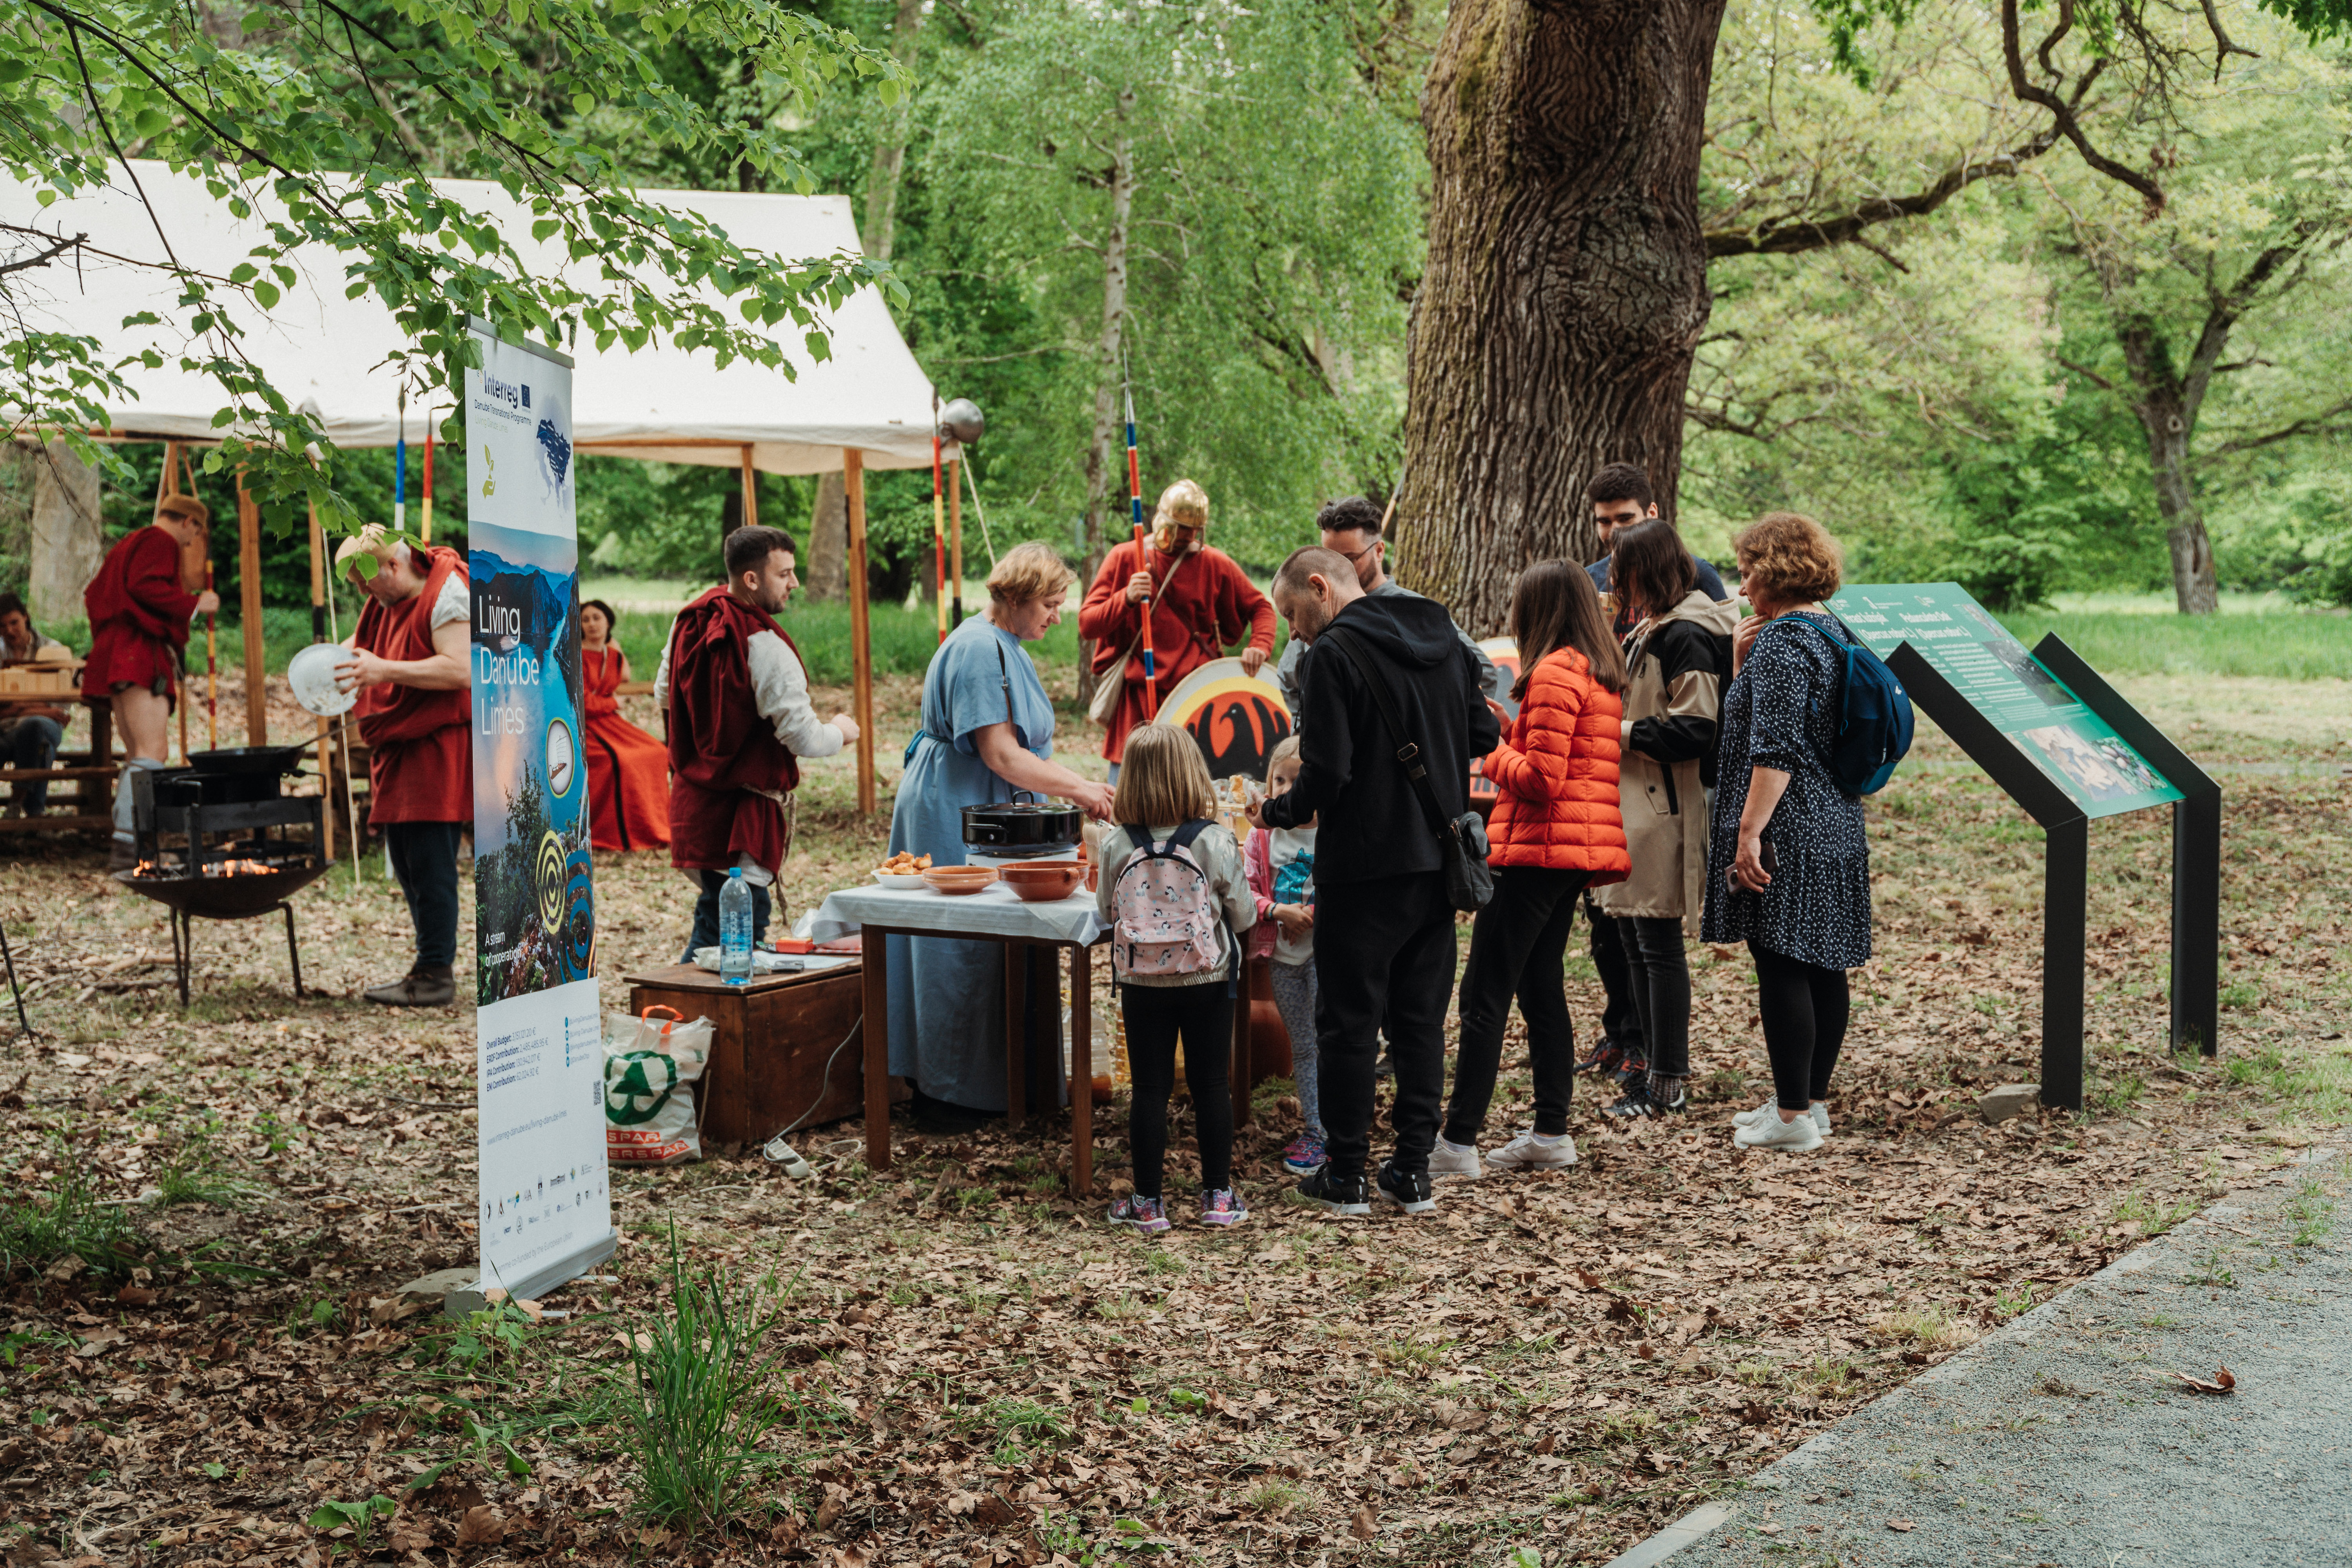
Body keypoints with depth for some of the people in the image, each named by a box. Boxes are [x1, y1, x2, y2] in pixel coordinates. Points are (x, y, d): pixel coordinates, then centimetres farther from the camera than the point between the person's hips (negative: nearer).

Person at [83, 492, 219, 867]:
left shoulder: (130, 542, 27)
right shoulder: (161, 541, -3)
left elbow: (93, 594, 27)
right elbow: (144, 584, -19)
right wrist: (193, 603, -11)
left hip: (114, 655, 11)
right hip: (139, 653, -11)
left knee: (140, 757, 12)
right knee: (153, 751, -21)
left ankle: (124, 845, 8)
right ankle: (128, 842, -33)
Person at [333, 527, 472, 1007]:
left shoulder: (447, 594, -15)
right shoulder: (387, 599, 13)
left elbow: (462, 670, -23)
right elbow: (363, 641, 29)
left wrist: (384, 670, -25)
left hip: (440, 746, -10)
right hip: (399, 750, 10)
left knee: (429, 863, -10)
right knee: (405, 859, 11)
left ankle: (435, 976, -5)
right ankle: (434, 965, 19)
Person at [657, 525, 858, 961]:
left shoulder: (688, 623, 5)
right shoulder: (764, 645, -21)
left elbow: (663, 697, 21)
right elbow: (803, 738, -21)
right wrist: (839, 731, 0)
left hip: (692, 797, 9)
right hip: (741, 810, -9)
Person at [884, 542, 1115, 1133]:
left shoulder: (1005, 647, 16)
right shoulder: (980, 650, -18)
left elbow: (1025, 751, 17)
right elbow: (999, 754, -22)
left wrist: (1082, 785, 6)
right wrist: (1077, 789, -17)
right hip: (954, 819, -10)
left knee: (981, 949, 11)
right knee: (961, 952, -5)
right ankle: (943, 1096, 1)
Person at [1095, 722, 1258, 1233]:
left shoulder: (1116, 846, -10)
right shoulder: (1216, 842, -13)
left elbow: (1107, 912, 3)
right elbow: (1244, 917, -5)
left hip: (1142, 984, 1)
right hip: (1208, 981, -1)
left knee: (1150, 1089, 8)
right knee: (1211, 1085, 10)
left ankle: (1148, 1202, 14)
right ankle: (1218, 1196, 18)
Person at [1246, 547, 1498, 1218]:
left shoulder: (1336, 654, -14)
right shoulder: (1444, 639, 9)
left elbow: (1326, 776, -18)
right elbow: (1485, 735, 13)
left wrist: (1276, 812, -1)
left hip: (1364, 867, -7)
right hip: (1438, 862, 7)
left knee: (1349, 1019, 4)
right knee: (1422, 1017, 11)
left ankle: (1345, 1175, 10)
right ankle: (1413, 1172, 15)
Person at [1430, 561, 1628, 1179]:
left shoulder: (1554, 673, -14)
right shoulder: (1603, 674, 14)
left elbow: (1542, 780, -20)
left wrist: (1492, 751, -4)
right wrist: (1510, 731, 13)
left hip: (1538, 849, -10)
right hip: (1581, 850, 10)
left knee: (1484, 995, -7)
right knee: (1541, 987, 15)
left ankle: (1458, 1143, -8)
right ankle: (1552, 1133, 16)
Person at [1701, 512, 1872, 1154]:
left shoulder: (1782, 641, -16)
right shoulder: (1831, 633, 15)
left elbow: (1776, 749, -22)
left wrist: (1750, 830, -21)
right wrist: (1742, 664, 8)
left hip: (1787, 834, -10)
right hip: (1836, 829, 10)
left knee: (1781, 967, -5)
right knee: (1823, 968, 13)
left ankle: (1793, 1117, -2)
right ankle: (1812, 1100, 23)